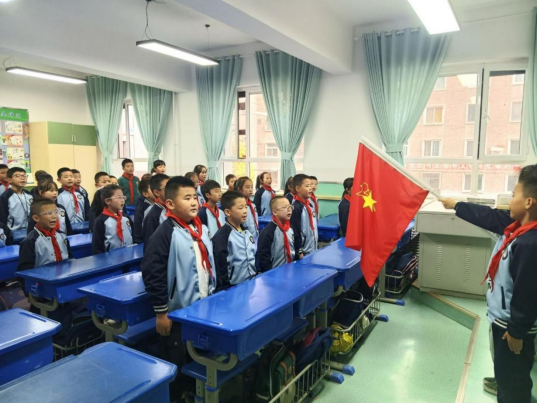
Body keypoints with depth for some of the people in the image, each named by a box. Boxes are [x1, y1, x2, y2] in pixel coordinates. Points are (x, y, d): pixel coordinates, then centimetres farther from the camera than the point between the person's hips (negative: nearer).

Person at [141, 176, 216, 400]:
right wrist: (161, 313, -18)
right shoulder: (165, 234, -19)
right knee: (176, 365, 9)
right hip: (177, 313, -7)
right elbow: (152, 275, -21)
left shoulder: (202, 230, 4)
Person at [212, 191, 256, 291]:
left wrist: (256, 275, 12)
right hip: (234, 287, -7)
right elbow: (220, 267, -17)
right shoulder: (222, 236, -16)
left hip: (252, 284, 7)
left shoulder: (247, 232, 9)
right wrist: (226, 289, -15)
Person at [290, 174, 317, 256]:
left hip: (313, 249, 8)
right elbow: (296, 232, -18)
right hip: (304, 251, -8)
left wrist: (316, 246, 18)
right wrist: (299, 252, -16)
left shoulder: (310, 204, 8)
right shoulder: (296, 207, -18)